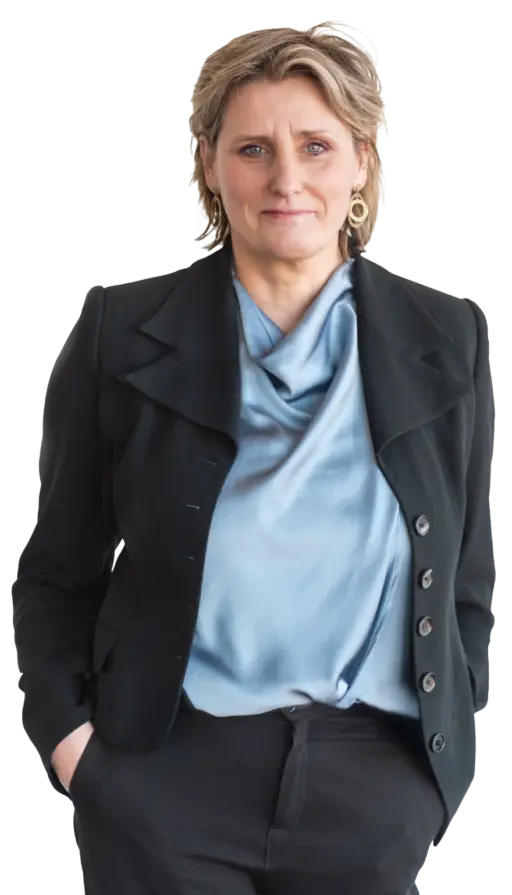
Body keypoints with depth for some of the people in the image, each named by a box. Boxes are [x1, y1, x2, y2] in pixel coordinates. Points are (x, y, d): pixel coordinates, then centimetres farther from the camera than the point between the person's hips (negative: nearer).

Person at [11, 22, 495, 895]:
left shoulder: (447, 340, 3)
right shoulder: (121, 332, -1)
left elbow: (467, 582, 9)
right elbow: (58, 574, 5)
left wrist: (444, 757, 2)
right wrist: (66, 732, -7)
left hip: (375, 789, 2)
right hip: (165, 772, -1)